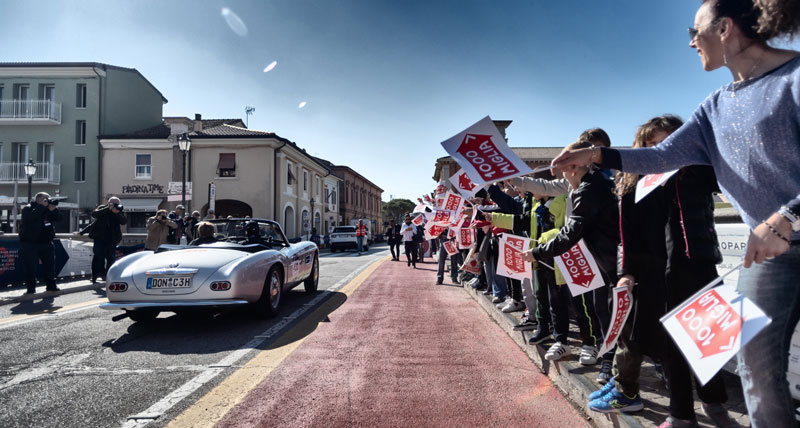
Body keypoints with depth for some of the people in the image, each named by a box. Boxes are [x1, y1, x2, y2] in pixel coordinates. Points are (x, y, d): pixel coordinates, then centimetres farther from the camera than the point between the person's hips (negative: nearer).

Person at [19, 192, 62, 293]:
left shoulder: (48, 209, 11)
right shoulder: (28, 208, -5)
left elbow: (58, 218, 3)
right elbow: (30, 217, -25)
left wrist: (53, 209, -14)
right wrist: (42, 206, -24)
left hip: (46, 242, 5)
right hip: (29, 243, -5)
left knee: (50, 264, 7)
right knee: (30, 267, -2)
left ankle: (51, 285, 16)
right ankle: (30, 288, 6)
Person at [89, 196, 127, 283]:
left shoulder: (119, 211, 9)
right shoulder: (102, 208, 3)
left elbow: (124, 221, -5)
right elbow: (94, 214, -16)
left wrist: (117, 212, -20)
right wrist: (108, 208, -21)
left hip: (112, 238, 2)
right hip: (100, 237, -2)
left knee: (111, 258, 3)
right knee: (98, 256, -3)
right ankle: (95, 275, 5)